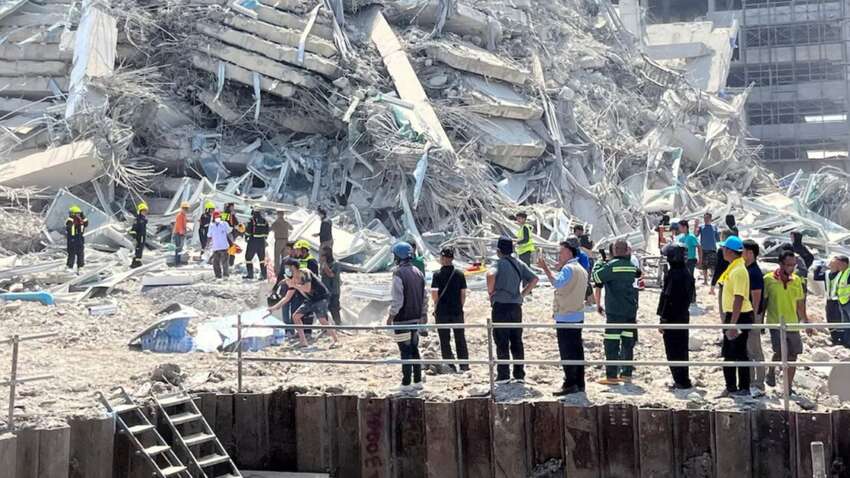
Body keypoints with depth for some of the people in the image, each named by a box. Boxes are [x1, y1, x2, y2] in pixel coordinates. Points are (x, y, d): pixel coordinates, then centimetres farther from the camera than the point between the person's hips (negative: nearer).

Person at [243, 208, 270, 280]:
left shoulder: (251, 220, -10)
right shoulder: (264, 221, 6)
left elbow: (248, 229, -12)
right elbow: (267, 230, 11)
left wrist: (246, 236, 3)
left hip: (253, 240, -5)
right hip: (261, 241, 5)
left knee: (248, 257, 8)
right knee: (262, 258, 13)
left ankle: (250, 274, 7)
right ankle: (263, 274, 10)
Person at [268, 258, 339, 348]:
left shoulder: (305, 273, -18)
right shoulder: (293, 280, 4)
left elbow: (307, 288, -32)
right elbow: (287, 298, 9)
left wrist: (294, 285, -24)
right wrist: (274, 307, 5)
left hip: (321, 298, -9)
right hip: (310, 300, 9)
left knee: (322, 320, -23)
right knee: (295, 316, 5)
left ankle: (335, 341, -12)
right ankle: (303, 342, 8)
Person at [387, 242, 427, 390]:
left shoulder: (398, 274, -15)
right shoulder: (418, 272, 8)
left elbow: (397, 299, -18)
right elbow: (424, 296, 12)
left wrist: (391, 316, -8)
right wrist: (423, 313, 21)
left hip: (402, 319, -7)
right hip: (416, 317, 7)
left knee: (405, 351, -2)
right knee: (414, 349, 15)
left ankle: (406, 383, 1)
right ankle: (418, 381, 18)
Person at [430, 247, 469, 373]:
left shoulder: (438, 275, -8)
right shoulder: (460, 274, 0)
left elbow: (434, 294, -13)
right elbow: (463, 294, 1)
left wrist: (436, 307, 2)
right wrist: (460, 307, 12)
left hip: (442, 312, -2)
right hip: (457, 311, 3)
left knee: (445, 340, 5)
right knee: (460, 339, 11)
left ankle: (450, 366, 4)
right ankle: (464, 365, 10)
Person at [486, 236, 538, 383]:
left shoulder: (500, 263, -9)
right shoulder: (519, 264, 9)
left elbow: (490, 275, -30)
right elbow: (534, 279, 8)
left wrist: (490, 291, -14)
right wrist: (523, 294, 10)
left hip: (501, 306, -6)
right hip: (516, 306, 6)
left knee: (502, 343, -1)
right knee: (517, 341, 11)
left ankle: (503, 375, 1)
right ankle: (520, 374, 13)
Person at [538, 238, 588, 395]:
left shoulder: (568, 268, -15)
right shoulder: (582, 270, 16)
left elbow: (557, 283, -32)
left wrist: (546, 268, -31)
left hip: (565, 317, -10)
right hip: (578, 316, 10)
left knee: (567, 352, -6)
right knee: (577, 350, 12)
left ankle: (570, 384, -5)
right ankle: (579, 383, 16)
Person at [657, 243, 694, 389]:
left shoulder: (672, 274, -20)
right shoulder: (687, 274, 9)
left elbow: (668, 298, -21)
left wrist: (663, 319, -17)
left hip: (671, 317, -9)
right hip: (684, 316, 9)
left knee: (673, 351, -2)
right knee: (682, 349, 16)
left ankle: (681, 381, 0)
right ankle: (684, 380, 24)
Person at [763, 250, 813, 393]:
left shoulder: (797, 280, 5)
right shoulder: (769, 279, -8)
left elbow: (800, 304, 13)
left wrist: (806, 322, 15)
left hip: (792, 324, 4)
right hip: (776, 323, -4)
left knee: (792, 356, 5)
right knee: (780, 352, -15)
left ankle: (788, 387, 17)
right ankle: (771, 372, 16)